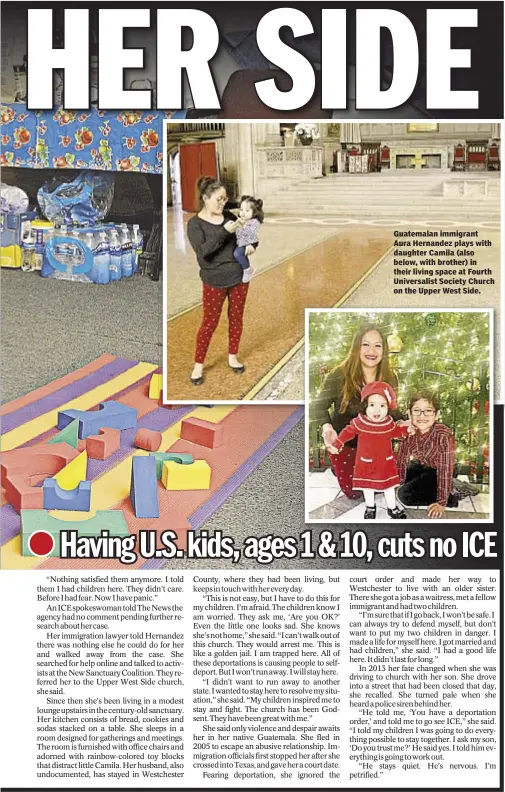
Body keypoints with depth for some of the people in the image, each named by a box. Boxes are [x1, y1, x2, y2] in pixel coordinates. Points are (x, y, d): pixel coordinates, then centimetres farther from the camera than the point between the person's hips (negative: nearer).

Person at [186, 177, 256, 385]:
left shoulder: (228, 217, 3)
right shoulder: (195, 224, -10)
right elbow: (202, 251, -24)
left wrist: (250, 244, -8)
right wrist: (224, 231, -29)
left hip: (239, 276, 4)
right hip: (214, 282, -4)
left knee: (236, 317, 14)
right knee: (209, 323, 2)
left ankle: (232, 357, 32)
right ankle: (198, 365, 15)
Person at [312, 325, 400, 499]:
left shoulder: (389, 378, -11)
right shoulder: (339, 375, -22)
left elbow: (391, 412, -4)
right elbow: (318, 406, -17)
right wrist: (326, 426, -39)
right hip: (343, 441, -3)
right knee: (354, 491, 3)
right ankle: (336, 465, 33)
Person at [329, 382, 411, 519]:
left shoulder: (389, 423, -11)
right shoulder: (359, 422, -20)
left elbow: (394, 432, 10)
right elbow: (348, 432, -6)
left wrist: (405, 430, -5)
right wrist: (336, 444, -6)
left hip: (386, 462, 2)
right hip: (366, 463, -1)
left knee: (389, 485, 13)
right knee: (367, 485, 14)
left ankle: (392, 507, 31)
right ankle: (370, 507, 35)